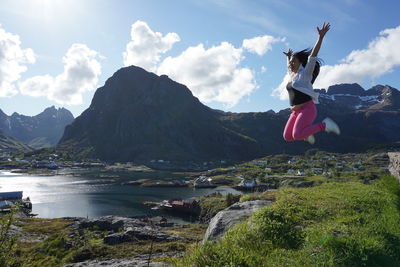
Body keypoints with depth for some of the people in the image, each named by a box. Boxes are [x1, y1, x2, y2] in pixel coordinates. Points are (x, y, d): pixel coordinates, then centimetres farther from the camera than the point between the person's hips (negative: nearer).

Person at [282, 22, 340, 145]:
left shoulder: (305, 73, -3)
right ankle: (306, 133, 30)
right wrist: (288, 56, 55)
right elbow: (289, 67, 40)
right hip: (296, 112, 8)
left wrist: (321, 37, -22)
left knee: (297, 135, -27)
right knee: (287, 137, 5)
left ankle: (325, 125, -9)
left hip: (307, 109, -8)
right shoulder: (292, 75, 16)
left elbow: (313, 55, -14)